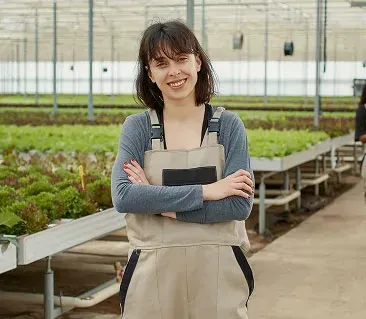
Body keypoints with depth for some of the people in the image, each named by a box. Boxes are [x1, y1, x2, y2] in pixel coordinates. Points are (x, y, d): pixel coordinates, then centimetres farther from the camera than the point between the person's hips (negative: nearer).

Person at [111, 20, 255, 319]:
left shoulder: (228, 125, -1)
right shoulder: (137, 127, 0)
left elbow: (240, 205, -10)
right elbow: (123, 197, -14)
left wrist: (157, 202, -15)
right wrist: (205, 191, -18)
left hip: (218, 275, 0)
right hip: (153, 275, 0)